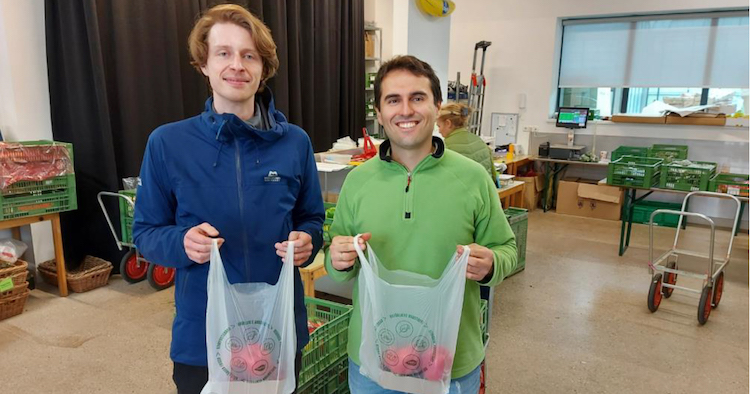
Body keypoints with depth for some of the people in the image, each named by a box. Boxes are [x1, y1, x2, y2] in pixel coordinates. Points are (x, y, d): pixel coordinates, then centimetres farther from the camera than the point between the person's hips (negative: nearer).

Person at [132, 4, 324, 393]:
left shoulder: (295, 142, -3)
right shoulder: (167, 143, -7)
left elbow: (312, 218, 7)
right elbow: (145, 232, 0)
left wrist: (307, 241, -15)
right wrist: (182, 243, -21)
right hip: (202, 335, -1)